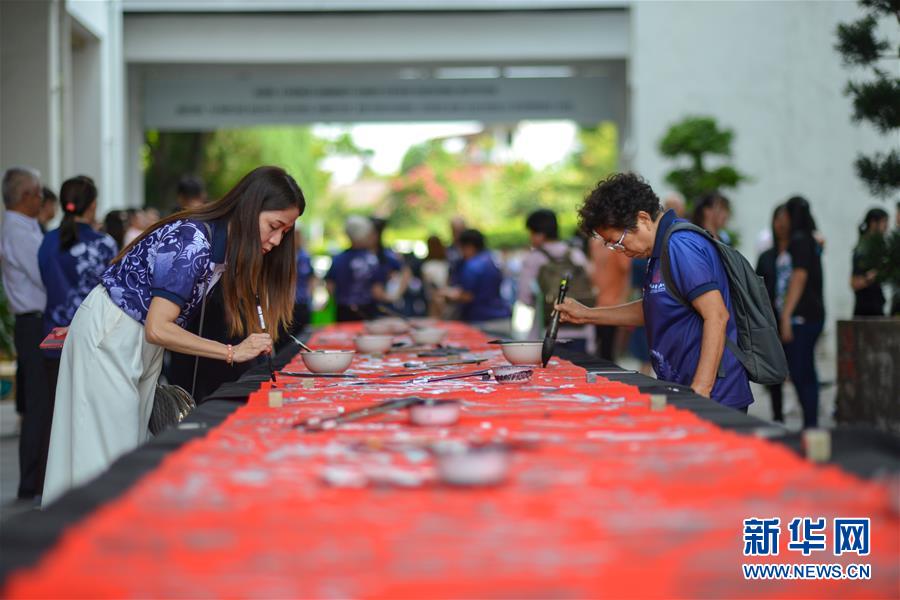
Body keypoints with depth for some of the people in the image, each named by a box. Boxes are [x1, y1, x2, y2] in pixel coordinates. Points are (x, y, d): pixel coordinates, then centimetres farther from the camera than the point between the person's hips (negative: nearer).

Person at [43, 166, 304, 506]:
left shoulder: (226, 245, -1)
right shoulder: (191, 243, -28)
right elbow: (158, 329, -31)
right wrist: (232, 352, -29)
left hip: (142, 343, 9)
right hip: (108, 337, -9)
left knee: (135, 450, 8)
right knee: (106, 452, -7)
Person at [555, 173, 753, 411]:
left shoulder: (680, 246, -16)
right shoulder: (663, 249, 15)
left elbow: (717, 317, -23)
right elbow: (652, 310, 29)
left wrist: (699, 392, -24)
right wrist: (587, 315, 24)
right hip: (683, 393, 10)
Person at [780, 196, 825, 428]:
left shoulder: (799, 241, -10)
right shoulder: (811, 241, 18)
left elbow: (799, 278, -17)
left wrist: (786, 316, -18)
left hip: (801, 315, -10)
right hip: (813, 313, 10)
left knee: (799, 373, -10)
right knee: (807, 374, 12)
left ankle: (810, 424, -11)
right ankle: (812, 423, 15)